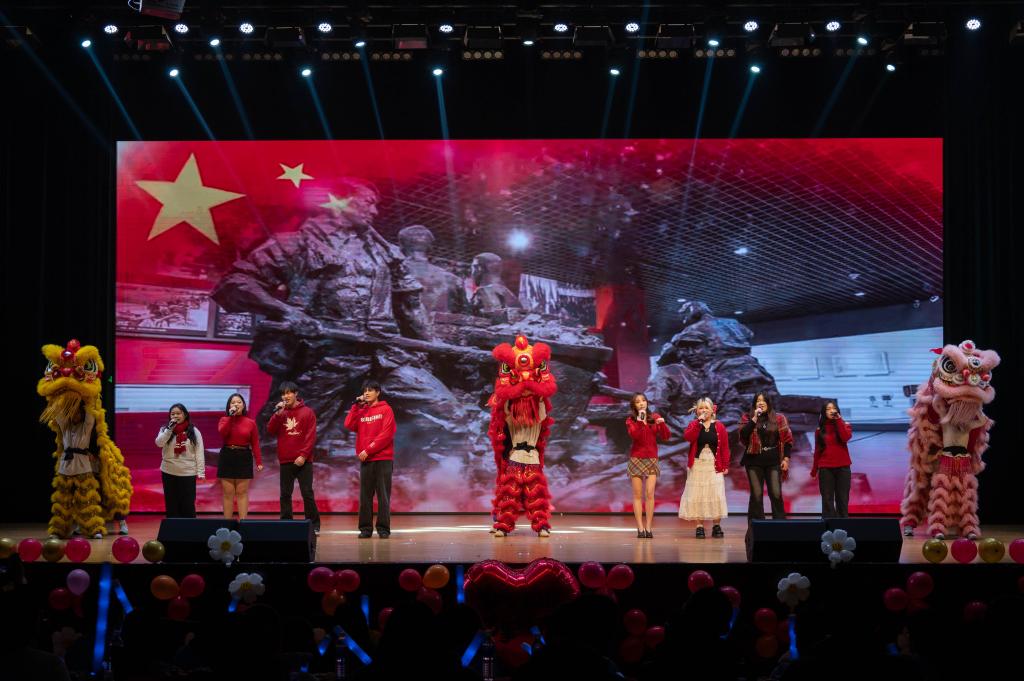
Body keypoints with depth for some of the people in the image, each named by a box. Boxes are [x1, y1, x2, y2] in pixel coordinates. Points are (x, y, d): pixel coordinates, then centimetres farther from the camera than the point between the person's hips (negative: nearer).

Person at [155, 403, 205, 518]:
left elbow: (199, 453, 0)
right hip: (169, 473, 1)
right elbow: (159, 443, -13)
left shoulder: (194, 431, 2)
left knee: (188, 504, 1)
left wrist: (200, 472, -6)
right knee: (171, 504, 7)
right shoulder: (165, 430, 5)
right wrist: (170, 428, -19)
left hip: (188, 473, -1)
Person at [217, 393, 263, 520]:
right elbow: (222, 432, -17)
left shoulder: (250, 422, 3)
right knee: (228, 493, 2)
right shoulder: (224, 420, 6)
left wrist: (259, 461, -6)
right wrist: (231, 416, -17)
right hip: (227, 457, 1)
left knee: (242, 493, 1)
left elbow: (255, 444, 1)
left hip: (244, 458, -1)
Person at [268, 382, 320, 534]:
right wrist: (277, 414, -10)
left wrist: (303, 455, -13)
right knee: (285, 494, 5)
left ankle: (314, 525, 1)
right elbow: (271, 431, 0)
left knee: (307, 493, -4)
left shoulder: (307, 412, 0)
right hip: (285, 461, 4)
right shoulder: (280, 413, 10)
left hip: (303, 461, -3)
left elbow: (311, 436, -5)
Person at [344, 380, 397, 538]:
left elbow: (386, 434, -9)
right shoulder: (361, 411, 14)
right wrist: (356, 405, -2)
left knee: (383, 495, -3)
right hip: (365, 460, 4)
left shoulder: (385, 410, 0)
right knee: (365, 495, 3)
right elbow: (349, 425, -1)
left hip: (383, 459, -4)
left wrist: (369, 450, -13)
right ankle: (365, 528, 7)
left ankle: (383, 528, 0)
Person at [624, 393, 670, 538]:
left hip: (652, 459, 1)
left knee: (649, 494, -8)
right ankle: (640, 528, -3)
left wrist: (662, 424, -14)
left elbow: (665, 437, 3)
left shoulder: (655, 417, 7)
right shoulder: (630, 420, 2)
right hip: (636, 459, -1)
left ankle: (648, 528, -6)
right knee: (638, 495, -3)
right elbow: (634, 435, -15)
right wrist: (640, 421, -21)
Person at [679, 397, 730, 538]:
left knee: (716, 495, -4)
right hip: (697, 465, 1)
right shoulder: (694, 425, 5)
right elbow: (687, 437, -17)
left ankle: (716, 526, 5)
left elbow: (725, 447, 3)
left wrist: (725, 465, -2)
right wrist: (699, 422, -17)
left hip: (714, 466, -1)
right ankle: (699, 526, 4)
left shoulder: (719, 426, 4)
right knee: (697, 495, -1)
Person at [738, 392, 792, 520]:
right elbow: (743, 435, -10)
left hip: (773, 462, 0)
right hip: (754, 462, 0)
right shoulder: (747, 418, 7)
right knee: (756, 495, 0)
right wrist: (754, 418, -13)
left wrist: (786, 458, -1)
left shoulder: (779, 419, 7)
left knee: (776, 494, -4)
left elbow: (787, 439, 7)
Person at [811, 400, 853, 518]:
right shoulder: (820, 430, 7)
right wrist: (814, 470, 8)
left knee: (842, 499, 2)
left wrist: (838, 420, -14)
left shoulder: (844, 425, 5)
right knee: (827, 499, -1)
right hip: (825, 469, 0)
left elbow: (845, 438, -17)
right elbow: (817, 451, 9)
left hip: (842, 467, 0)